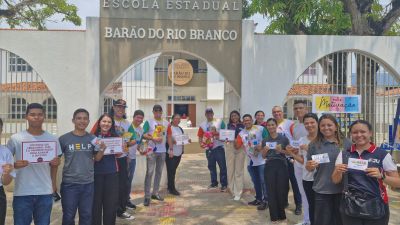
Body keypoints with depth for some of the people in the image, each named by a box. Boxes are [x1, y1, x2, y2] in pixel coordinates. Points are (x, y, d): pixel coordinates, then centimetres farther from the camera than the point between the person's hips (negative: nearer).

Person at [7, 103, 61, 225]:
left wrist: (54, 183, 1)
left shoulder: (52, 139, 2)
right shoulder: (15, 138, -4)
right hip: (22, 193, -2)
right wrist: (15, 165, -19)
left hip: (45, 192, 2)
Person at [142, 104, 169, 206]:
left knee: (159, 172, 10)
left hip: (162, 151, 5)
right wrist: (153, 138, -22)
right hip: (152, 150, -5)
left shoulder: (166, 123, 12)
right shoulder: (149, 122, -1)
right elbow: (144, 135, -8)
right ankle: (147, 196, -4)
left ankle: (155, 193, 22)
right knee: (149, 173, -7)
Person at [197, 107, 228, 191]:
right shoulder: (202, 125, 8)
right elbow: (200, 136, 8)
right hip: (208, 148, 4)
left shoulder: (219, 122, -1)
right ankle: (214, 183, 27)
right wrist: (201, 143, -10)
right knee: (211, 166, 13)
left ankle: (224, 184, 5)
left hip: (219, 147, -4)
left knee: (222, 166, -3)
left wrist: (219, 134, -19)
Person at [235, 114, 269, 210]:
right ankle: (258, 199, 28)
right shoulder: (241, 133, 6)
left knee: (263, 181, -2)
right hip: (250, 161, 5)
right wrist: (234, 140, -19)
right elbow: (237, 146, 0)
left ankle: (265, 201, 7)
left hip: (262, 160, -5)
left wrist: (262, 146, -20)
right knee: (255, 181, 16)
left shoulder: (260, 129, -6)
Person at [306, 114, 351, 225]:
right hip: (322, 191, 0)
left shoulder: (346, 143, 0)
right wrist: (310, 166, -18)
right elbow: (308, 168, 4)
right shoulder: (314, 144, -1)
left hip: (342, 189, 1)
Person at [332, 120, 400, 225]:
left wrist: (382, 176, -22)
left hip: (376, 207, -2)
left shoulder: (383, 155, -6)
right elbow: (335, 180, 3)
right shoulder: (344, 154, 1)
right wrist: (338, 172, -17)